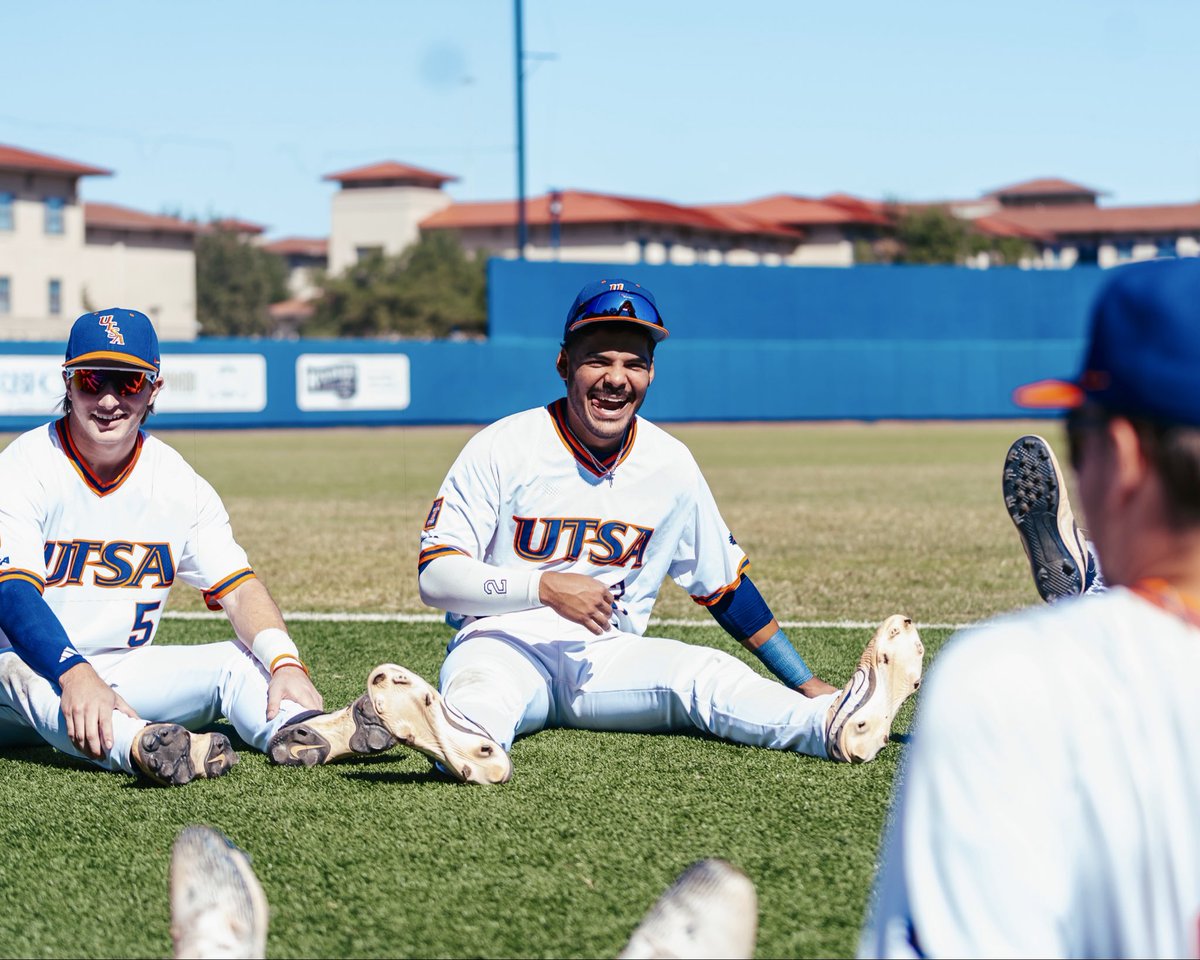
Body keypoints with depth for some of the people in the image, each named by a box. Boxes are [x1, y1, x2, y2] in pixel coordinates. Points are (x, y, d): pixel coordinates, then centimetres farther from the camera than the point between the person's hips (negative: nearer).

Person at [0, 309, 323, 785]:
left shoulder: (177, 482, 1)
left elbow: (239, 589, -6)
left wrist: (287, 664, -27)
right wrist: (75, 675, -46)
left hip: (124, 672, 5)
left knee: (239, 660, -16)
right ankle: (138, 746, -68)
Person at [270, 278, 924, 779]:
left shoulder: (670, 465, 6)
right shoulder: (505, 448, -6)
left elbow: (725, 586, 15)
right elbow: (435, 575, -10)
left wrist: (806, 684, 11)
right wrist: (545, 587, -24)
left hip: (608, 658, 4)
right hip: (504, 642, -4)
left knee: (702, 671, -28)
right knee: (484, 687, -40)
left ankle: (832, 723, -55)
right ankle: (465, 735, -77)